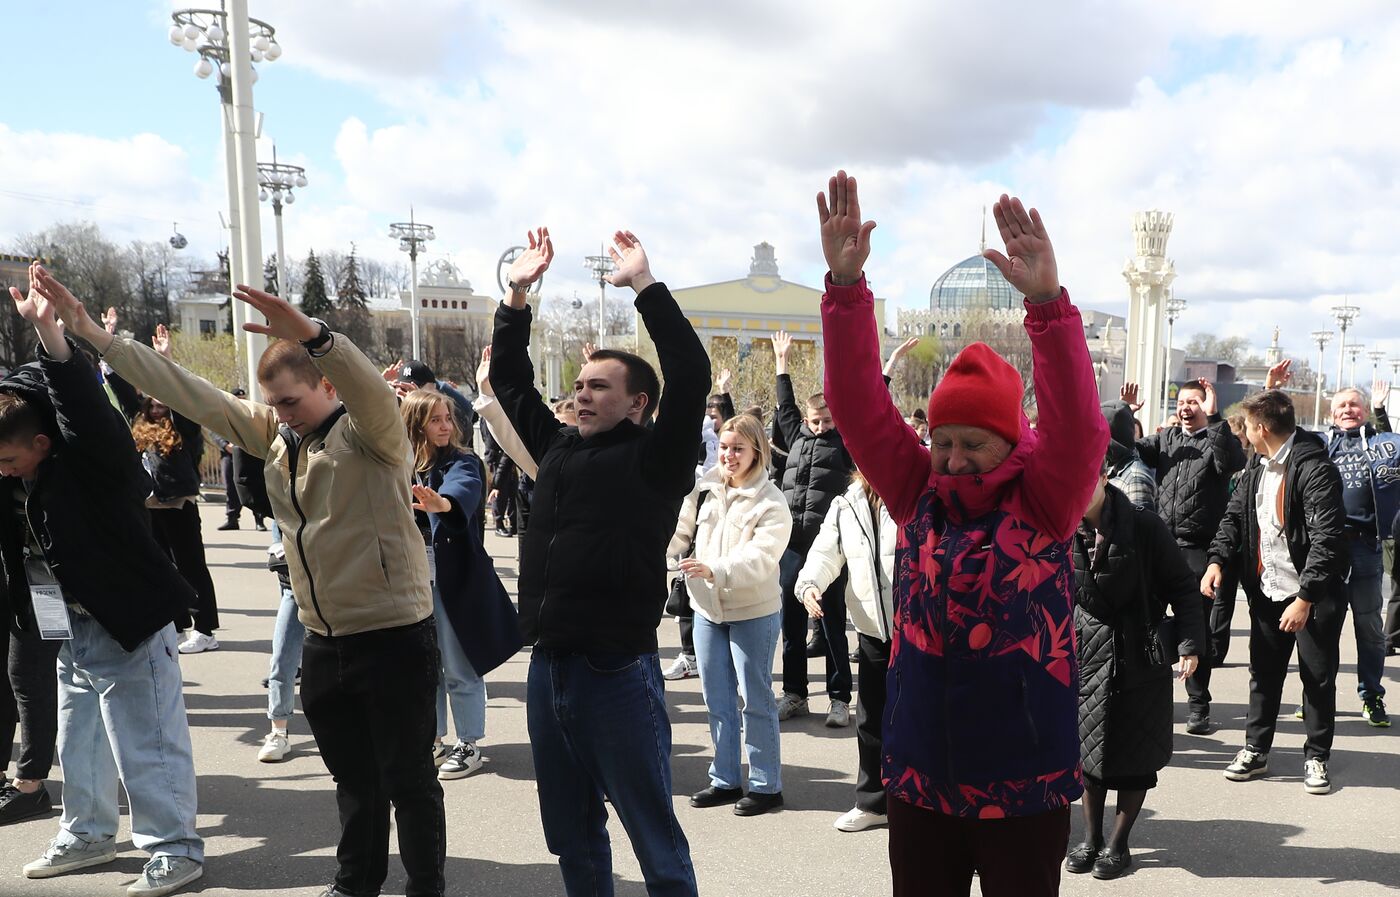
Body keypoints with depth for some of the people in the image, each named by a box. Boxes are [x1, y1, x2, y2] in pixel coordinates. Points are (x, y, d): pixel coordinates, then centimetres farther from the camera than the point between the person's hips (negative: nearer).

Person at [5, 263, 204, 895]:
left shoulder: (94, 463, -21)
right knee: (78, 742, 22)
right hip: (72, 634, 9)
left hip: (129, 630, -9)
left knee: (145, 746, -1)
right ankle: (87, 835, 40)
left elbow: (88, 410, -37)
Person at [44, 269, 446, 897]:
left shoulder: (371, 433, -13)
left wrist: (312, 335, -53)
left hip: (394, 635, -7)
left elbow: (372, 389, -36)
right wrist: (91, 335, 2)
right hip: (324, 639, 7)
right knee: (352, 777, 22)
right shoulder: (275, 430, 6)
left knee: (408, 780, 7)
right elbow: (188, 392, 5)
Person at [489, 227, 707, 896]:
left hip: (618, 674, -6)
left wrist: (643, 284, -14)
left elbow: (691, 375, -19)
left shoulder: (655, 459, -6)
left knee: (656, 842, 5)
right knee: (572, 840, 20)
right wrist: (518, 293, 13)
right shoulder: (560, 448, 11)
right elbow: (509, 381, 20)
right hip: (547, 671, 7)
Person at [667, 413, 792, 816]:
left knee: (755, 700, 4)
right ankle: (725, 779, 27)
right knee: (717, 700, 14)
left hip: (753, 612, -5)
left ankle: (766, 785, 17)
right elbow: (680, 532, 7)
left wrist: (714, 570, -39)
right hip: (707, 609, 5)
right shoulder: (705, 488, 1)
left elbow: (759, 558, -25)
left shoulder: (771, 503, -14)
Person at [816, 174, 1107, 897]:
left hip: (1023, 783, -3)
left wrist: (1047, 302, -35)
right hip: (919, 775, 3)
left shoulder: (1044, 500, -7)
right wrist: (846, 285, -18)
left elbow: (1077, 425, -24)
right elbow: (858, 406, -8)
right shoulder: (918, 493, 0)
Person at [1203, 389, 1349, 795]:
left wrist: (1305, 598, -25)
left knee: (1319, 678, 6)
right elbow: (1235, 515, 12)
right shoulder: (1258, 472, 9)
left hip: (1315, 596, -7)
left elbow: (1327, 538, -23)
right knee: (1263, 674, 12)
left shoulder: (1315, 470, -18)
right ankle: (1255, 751, 23)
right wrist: (1217, 560, -6)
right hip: (1268, 593, 7)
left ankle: (1316, 758, 20)